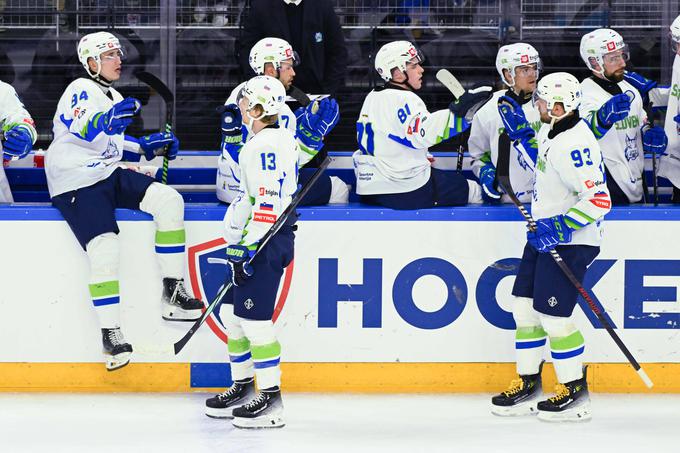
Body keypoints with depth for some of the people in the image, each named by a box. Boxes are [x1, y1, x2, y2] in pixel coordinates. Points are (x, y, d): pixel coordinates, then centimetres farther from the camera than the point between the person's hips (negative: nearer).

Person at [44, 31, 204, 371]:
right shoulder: (81, 91, -12)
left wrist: (145, 146, 22)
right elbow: (82, 130, -31)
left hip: (109, 175, 8)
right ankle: (110, 334, -14)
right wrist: (106, 121, -51)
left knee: (169, 201, -10)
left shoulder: (113, 97, 18)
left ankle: (172, 293, -4)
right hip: (76, 183, -8)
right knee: (104, 249, -24)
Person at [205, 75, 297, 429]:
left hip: (265, 241, -11)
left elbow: (266, 203, -23)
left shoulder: (268, 144, -16)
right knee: (231, 313, 15)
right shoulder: (265, 141, 16)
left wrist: (245, 248, -24)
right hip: (255, 241, 11)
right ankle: (243, 387, 24)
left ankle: (272, 399, -10)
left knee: (253, 318, -12)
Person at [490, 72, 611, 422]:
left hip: (570, 241, -10)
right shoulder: (552, 132, 6)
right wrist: (519, 133, 18)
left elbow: (598, 200, -28)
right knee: (524, 306, 12)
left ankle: (575, 392, 4)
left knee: (552, 315, -8)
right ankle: (527, 383, 21)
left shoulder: (575, 144, -25)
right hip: (544, 235, 10)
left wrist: (559, 228, -28)